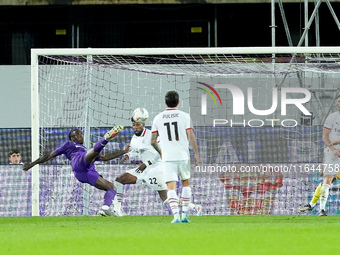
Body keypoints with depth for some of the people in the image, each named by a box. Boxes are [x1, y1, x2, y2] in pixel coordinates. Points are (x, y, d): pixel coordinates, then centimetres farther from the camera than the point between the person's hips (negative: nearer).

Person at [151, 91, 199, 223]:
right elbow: (191, 136, -7)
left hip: (167, 158, 0)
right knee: (186, 184, 19)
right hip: (183, 156, 0)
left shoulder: (158, 118, 5)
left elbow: (153, 141, 8)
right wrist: (196, 154, 0)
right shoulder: (185, 116, 0)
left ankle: (176, 215, -20)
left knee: (171, 187, -4)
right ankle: (185, 214, 14)